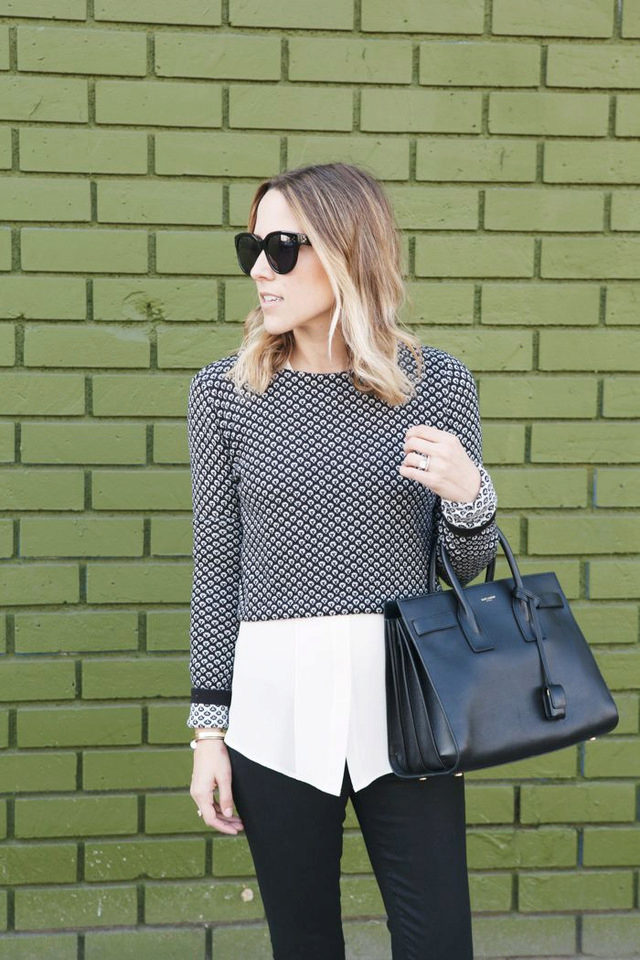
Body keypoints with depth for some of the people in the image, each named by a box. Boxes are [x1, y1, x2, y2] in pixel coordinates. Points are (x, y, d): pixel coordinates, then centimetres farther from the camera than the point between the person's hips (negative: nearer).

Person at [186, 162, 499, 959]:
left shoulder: (437, 383, 0)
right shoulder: (223, 393, 0)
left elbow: (464, 567, 7)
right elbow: (216, 568, 4)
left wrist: (471, 495, -14)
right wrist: (209, 728, 2)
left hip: (404, 710, 0)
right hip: (276, 712, 0)